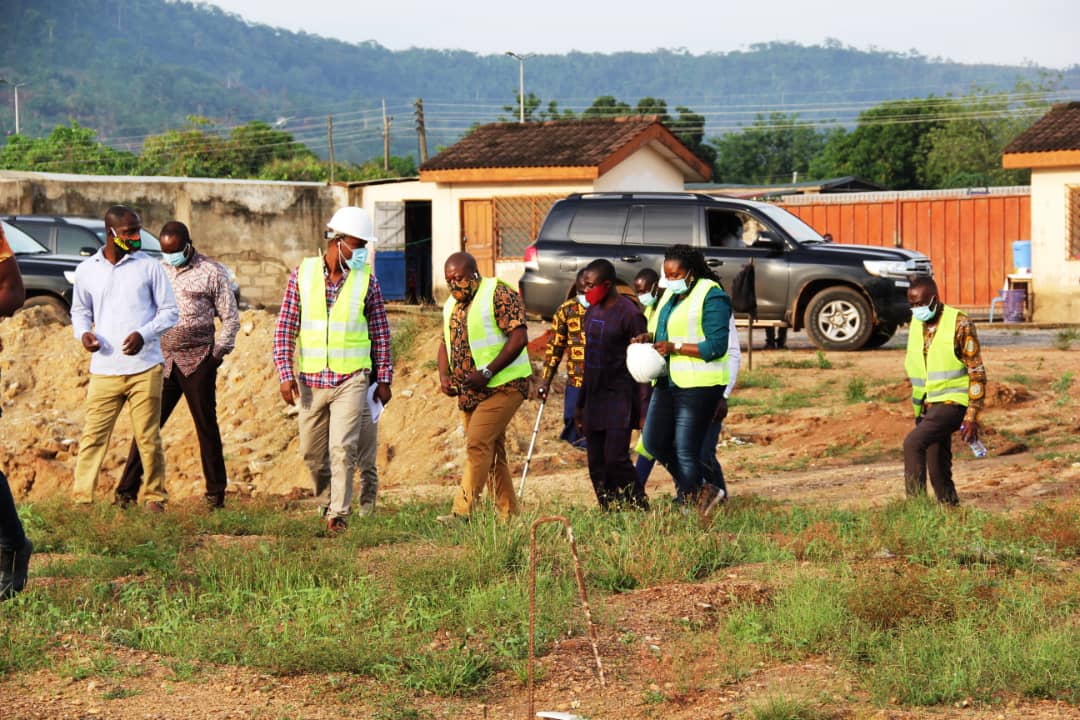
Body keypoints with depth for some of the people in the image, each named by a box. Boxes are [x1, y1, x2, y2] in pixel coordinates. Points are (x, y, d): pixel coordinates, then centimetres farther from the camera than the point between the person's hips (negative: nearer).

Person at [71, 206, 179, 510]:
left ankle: (155, 497, 12)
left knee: (148, 437, 1)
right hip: (104, 369, 1)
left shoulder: (149, 267, 2)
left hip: (144, 368, -1)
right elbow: (79, 310, 21)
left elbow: (169, 311, 5)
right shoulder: (86, 270, 8)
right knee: (93, 436, -2)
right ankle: (81, 499, 2)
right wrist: (83, 332, -2)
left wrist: (144, 334, -12)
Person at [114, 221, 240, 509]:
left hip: (198, 361, -3)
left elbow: (230, 318, 3)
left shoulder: (212, 272, 0)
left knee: (206, 426, 2)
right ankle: (127, 491, 3)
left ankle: (216, 493, 9)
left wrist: (217, 354, -3)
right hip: (162, 359, 3)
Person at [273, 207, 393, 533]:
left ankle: (339, 514, -8)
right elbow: (285, 327, 1)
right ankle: (326, 502, 34)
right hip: (310, 380, 2)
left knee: (343, 448, -13)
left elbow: (381, 332, 5)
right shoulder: (302, 274, -1)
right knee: (312, 452, 11)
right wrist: (285, 374, -5)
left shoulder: (367, 280, -1)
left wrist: (384, 379, 5)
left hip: (351, 380, -2)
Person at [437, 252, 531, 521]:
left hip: (503, 386, -8)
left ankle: (463, 511, -22)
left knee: (478, 443, -19)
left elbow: (519, 338, -17)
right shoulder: (452, 305, 15)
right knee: (491, 452, 9)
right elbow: (446, 343, 25)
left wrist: (486, 373, -21)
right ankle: (508, 514, 14)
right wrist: (444, 375, 5)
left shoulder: (499, 295, -10)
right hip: (469, 393, 8)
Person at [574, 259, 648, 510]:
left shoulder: (629, 313, -10)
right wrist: (580, 404, 21)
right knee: (596, 464, 4)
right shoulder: (591, 312, 13)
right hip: (594, 398, 8)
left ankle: (639, 507, -4)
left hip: (620, 395, -8)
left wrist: (643, 409, -15)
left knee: (615, 458, -16)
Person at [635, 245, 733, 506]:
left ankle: (687, 501, 7)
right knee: (653, 442, 11)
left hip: (699, 385, -9)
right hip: (668, 382, 9)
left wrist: (675, 347, -21)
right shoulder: (671, 295, 14)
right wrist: (650, 337, 4)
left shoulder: (712, 296, -12)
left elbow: (717, 346, -17)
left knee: (686, 450, -5)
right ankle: (689, 482, 31)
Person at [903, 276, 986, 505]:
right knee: (938, 471, 7)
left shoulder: (959, 323, -10)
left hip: (952, 402, -7)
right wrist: (918, 412, 20)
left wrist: (972, 416, -16)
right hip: (927, 407, 7)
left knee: (913, 442, -25)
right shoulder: (916, 323, 11)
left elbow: (977, 372, -11)